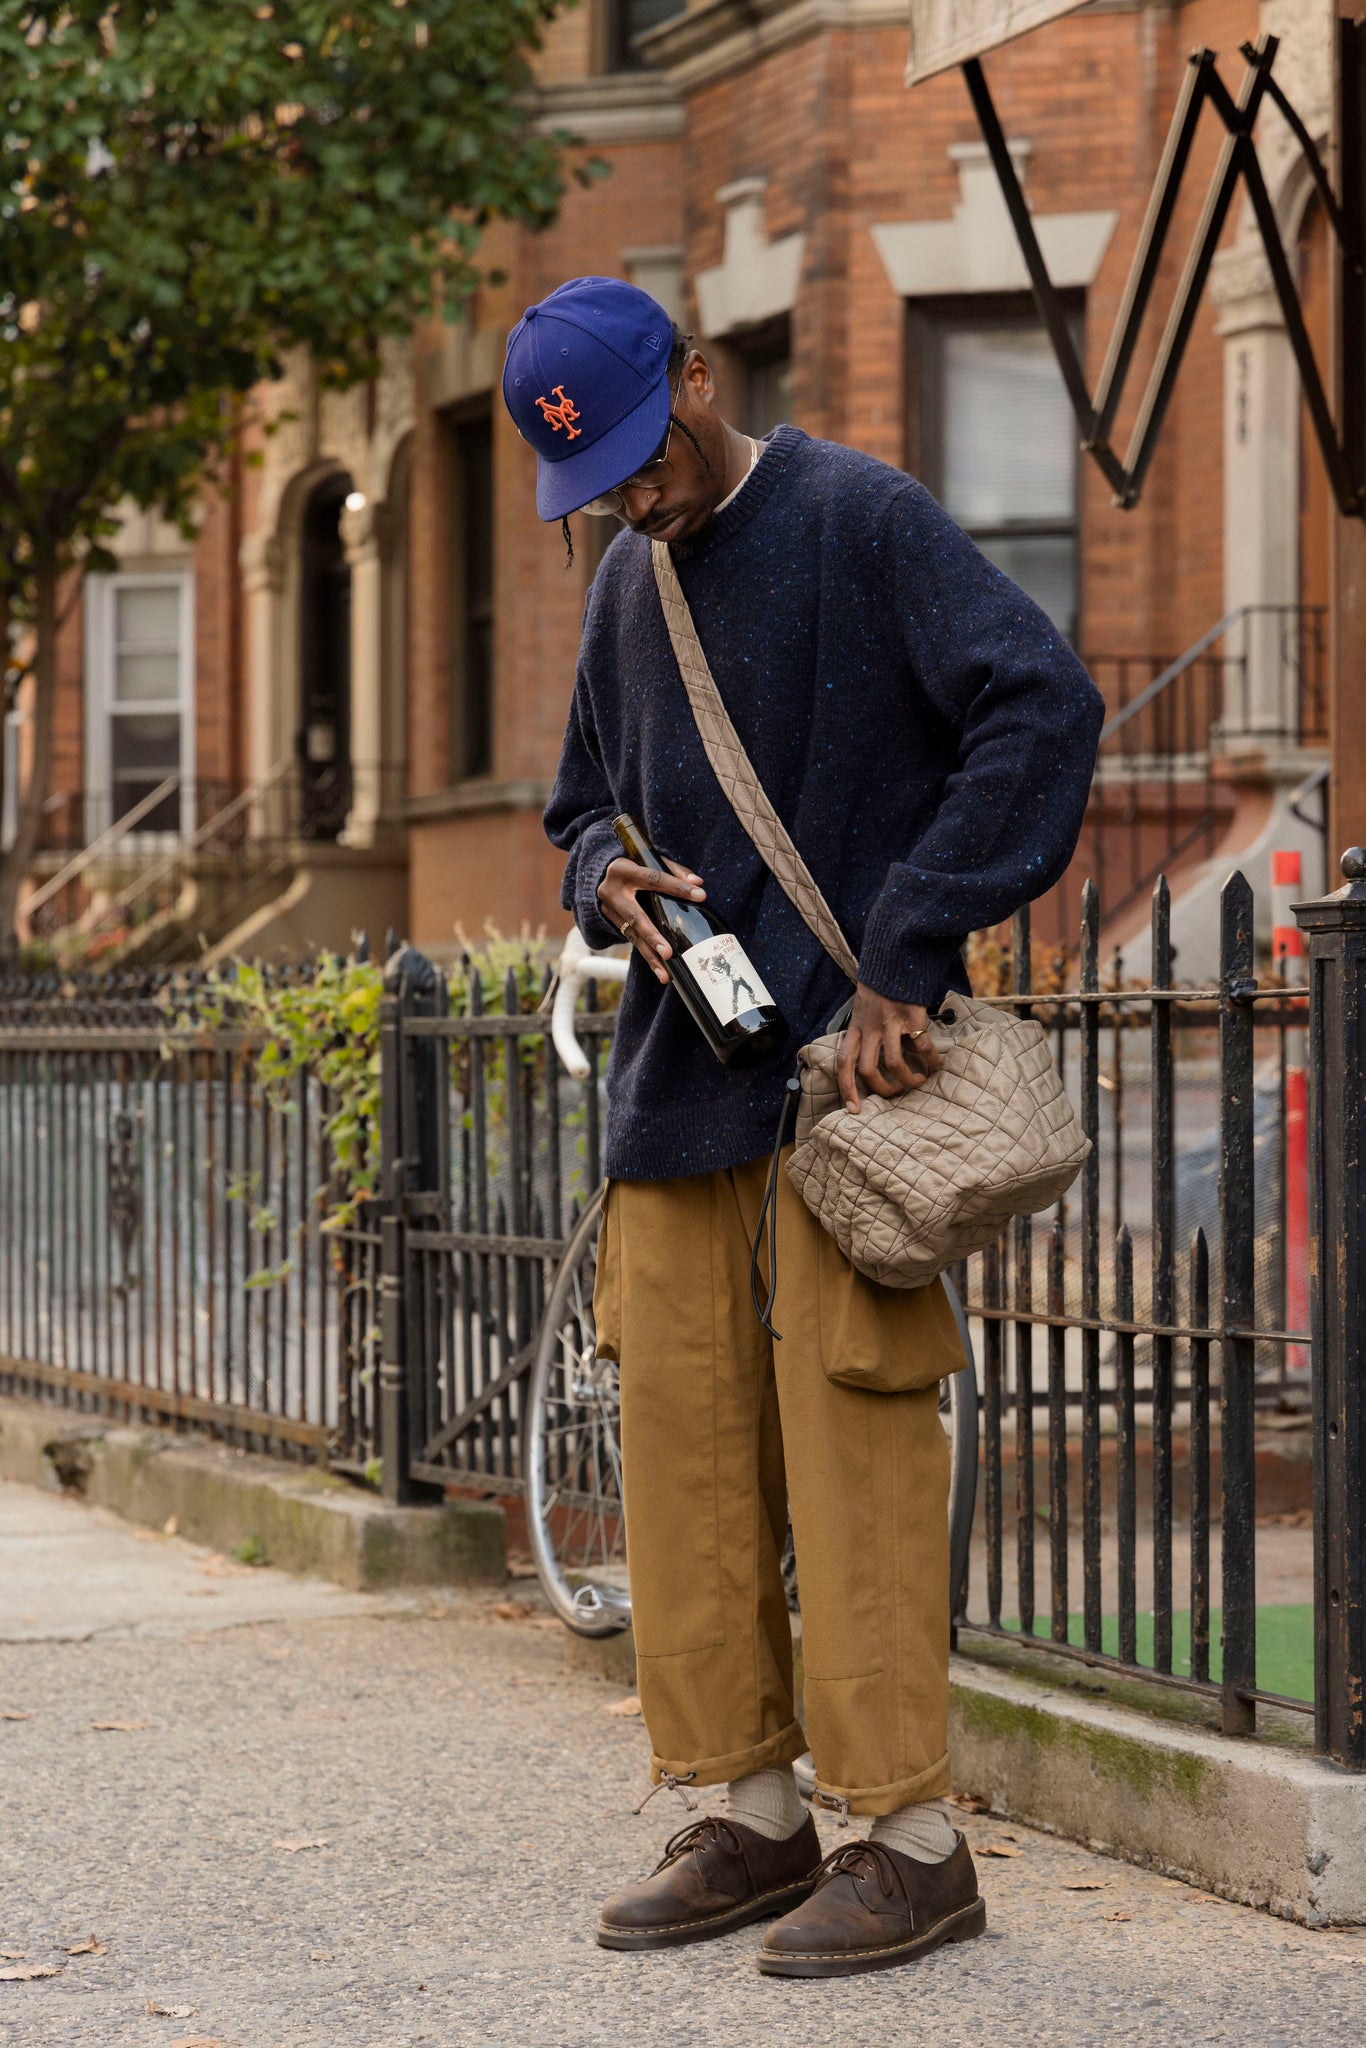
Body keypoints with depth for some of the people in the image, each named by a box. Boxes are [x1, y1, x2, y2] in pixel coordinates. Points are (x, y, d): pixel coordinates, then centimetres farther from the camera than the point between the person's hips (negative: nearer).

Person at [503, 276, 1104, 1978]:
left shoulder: (860, 522, -6)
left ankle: (907, 1836, -2)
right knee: (683, 1445, 6)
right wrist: (606, 882, 2)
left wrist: (907, 956, -19)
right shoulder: (627, 585, 17)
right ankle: (745, 1813, 15)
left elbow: (1044, 705, -17)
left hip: (843, 1070, -7)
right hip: (679, 1076, 7)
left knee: (853, 1450, -7)